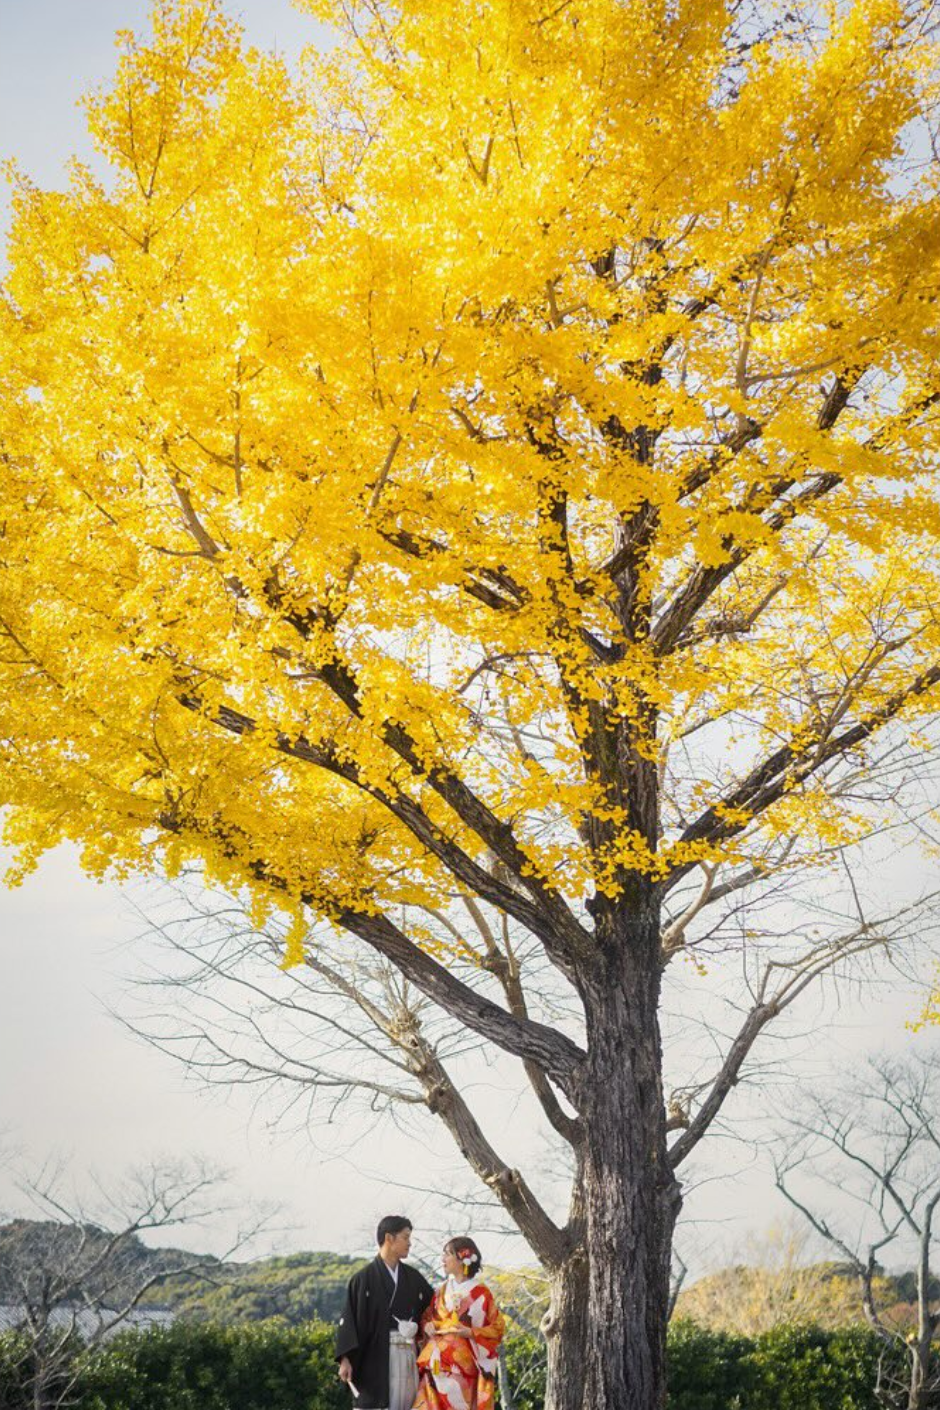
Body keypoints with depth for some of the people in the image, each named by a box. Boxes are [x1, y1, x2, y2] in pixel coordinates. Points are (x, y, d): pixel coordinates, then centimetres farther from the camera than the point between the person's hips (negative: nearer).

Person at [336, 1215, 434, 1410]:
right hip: (375, 1359, -5)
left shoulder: (413, 1277, 12)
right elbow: (350, 1319, -8)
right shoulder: (364, 1278, -4)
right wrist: (345, 1359, -15)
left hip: (407, 1358, 5)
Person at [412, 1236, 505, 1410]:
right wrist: (427, 1326, -3)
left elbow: (498, 1328, -2)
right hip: (437, 1365, 5)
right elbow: (426, 1318, 20)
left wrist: (471, 1332, -16)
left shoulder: (481, 1293, -4)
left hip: (463, 1365, -5)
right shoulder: (442, 1291, 11)